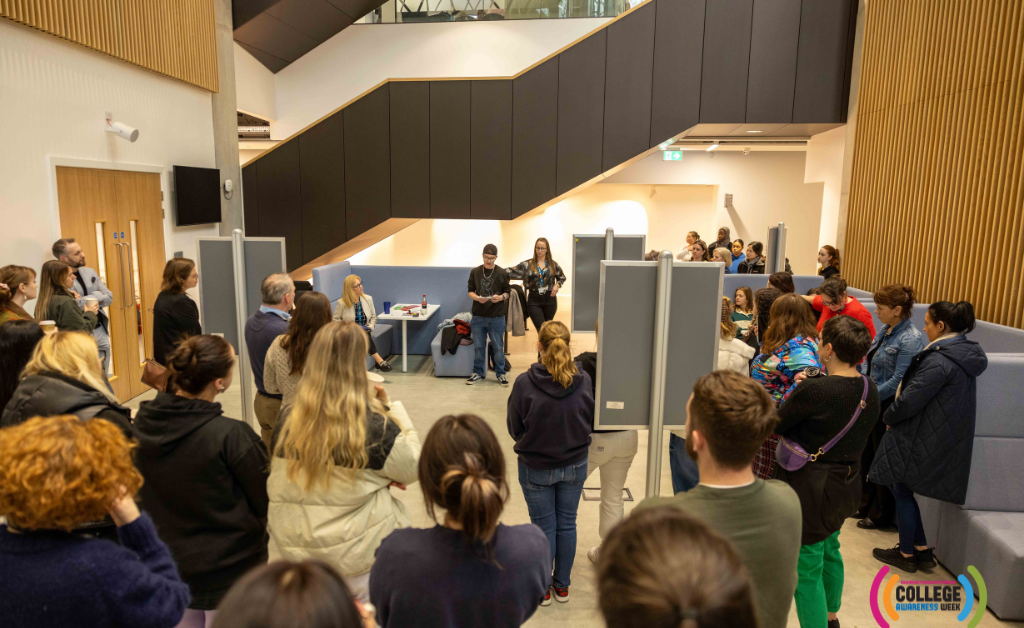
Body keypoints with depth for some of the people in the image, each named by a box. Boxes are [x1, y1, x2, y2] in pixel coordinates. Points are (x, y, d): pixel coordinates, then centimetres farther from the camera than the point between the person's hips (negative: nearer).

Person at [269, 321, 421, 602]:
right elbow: (412, 469, -8)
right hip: (357, 556, -4)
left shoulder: (288, 420, -10)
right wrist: (391, 408, -3)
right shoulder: (375, 426, -24)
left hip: (294, 547, 4)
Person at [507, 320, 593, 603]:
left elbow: (514, 429, -10)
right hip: (575, 465, 2)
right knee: (567, 524, 18)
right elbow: (591, 422, -1)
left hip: (536, 468, -2)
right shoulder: (584, 382, -16)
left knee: (544, 527, 14)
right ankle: (562, 586, 34)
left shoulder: (525, 383, -23)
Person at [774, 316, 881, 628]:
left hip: (811, 489, -9)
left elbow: (776, 426, -14)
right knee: (829, 549, 30)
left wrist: (795, 389, -2)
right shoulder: (870, 389, -2)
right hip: (847, 485, 9)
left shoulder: (813, 389, -26)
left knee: (807, 570, 5)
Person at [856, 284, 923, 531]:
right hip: (871, 405, 8)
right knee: (866, 456, 18)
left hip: (888, 407, -8)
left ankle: (883, 516, 24)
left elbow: (898, 381, -23)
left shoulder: (910, 339, -20)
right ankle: (865, 504, 35)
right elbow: (868, 362, 12)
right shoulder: (884, 330, 6)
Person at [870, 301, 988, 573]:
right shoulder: (967, 354, 6)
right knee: (905, 489, 20)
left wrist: (889, 417, -3)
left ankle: (906, 555, 23)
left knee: (902, 491, 9)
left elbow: (909, 400, -23)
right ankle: (922, 550, 28)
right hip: (949, 439, 9)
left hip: (921, 439, -9)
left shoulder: (938, 361, -24)